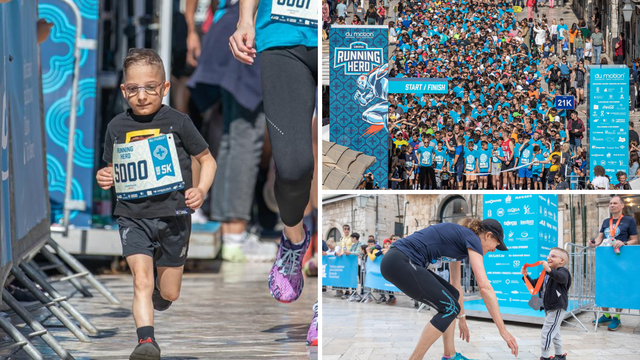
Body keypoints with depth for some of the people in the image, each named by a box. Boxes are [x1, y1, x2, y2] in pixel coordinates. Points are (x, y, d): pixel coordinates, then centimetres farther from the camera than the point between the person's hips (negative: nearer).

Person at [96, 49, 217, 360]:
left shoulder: (178, 123, -5)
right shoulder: (117, 127, 3)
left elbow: (207, 160, 5)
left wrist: (200, 190, -12)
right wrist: (106, 178, -5)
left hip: (172, 215, -1)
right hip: (133, 215, 1)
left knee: (168, 295, 12)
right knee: (141, 281, -17)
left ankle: (161, 279, 46)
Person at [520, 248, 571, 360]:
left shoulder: (562, 271, -12)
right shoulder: (546, 275, 15)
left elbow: (561, 277, -37)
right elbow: (534, 284, 20)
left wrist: (549, 270, -53)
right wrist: (526, 276, 4)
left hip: (557, 308, -10)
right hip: (548, 308, 10)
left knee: (547, 333, -10)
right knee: (554, 333, 20)